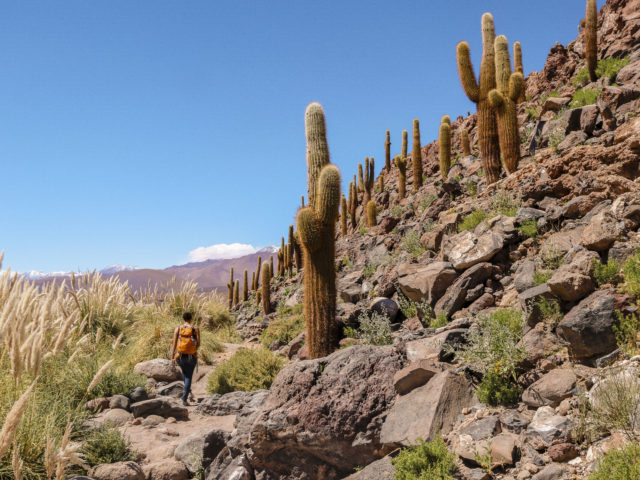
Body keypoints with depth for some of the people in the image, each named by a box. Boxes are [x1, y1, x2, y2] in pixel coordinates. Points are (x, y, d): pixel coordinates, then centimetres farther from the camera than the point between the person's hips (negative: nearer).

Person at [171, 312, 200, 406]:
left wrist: (172, 357, -2)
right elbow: (198, 343, -7)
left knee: (184, 371, 33)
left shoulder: (178, 329, -4)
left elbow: (174, 344, -6)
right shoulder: (195, 329, -7)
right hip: (192, 357, -1)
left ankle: (187, 389, 24)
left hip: (180, 356, 2)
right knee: (189, 376, 11)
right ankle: (184, 399, 2)